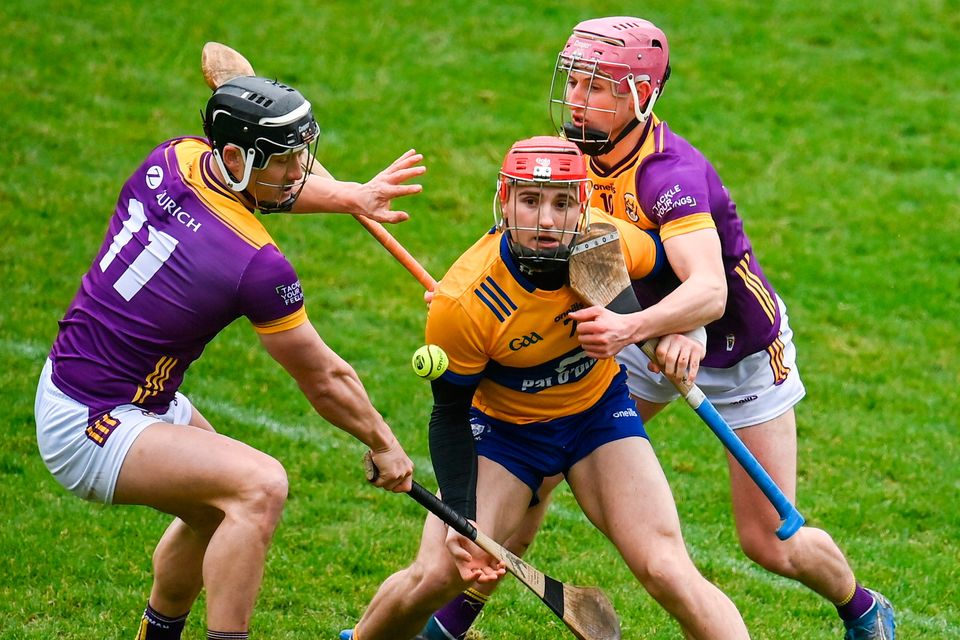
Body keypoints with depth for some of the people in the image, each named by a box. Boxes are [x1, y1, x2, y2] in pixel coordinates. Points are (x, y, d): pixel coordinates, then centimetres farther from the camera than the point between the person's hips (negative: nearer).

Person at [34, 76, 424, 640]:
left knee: (217, 509, 28)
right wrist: (384, 445, 5)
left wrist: (352, 196, 12)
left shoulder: (175, 158, -6)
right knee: (261, 486, -26)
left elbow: (263, 188, 21)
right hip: (88, 430, -10)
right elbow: (323, 379, -11)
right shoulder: (259, 265, -26)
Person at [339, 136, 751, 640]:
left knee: (667, 570, -16)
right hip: (502, 423, -1)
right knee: (436, 575, -11)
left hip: (599, 407, 1)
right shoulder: (462, 302, -30)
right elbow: (450, 414, -15)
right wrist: (461, 522, -24)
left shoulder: (610, 241, -24)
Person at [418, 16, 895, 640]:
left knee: (770, 544, -1)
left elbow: (709, 293, -47)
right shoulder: (585, 150, -12)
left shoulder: (670, 173, -34)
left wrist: (633, 328, -65)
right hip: (658, 336, 7)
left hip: (743, 351, -6)